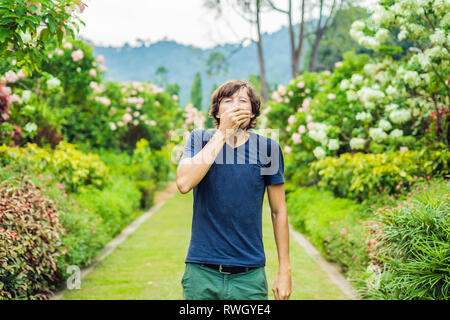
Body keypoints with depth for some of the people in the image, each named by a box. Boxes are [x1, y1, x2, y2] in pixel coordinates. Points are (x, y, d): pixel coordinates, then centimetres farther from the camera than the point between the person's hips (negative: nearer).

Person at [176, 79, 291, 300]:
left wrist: (284, 270, 4)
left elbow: (279, 211, 6)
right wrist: (222, 133, -17)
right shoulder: (200, 139, 1)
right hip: (202, 273, 0)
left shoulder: (268, 148, 1)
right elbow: (184, 184, -18)